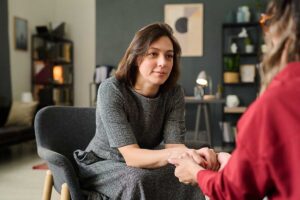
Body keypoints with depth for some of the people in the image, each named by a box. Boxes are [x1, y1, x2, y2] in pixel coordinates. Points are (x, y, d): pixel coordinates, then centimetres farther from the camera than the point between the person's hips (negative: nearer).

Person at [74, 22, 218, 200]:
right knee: (138, 182, -35)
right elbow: (131, 155, -31)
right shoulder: (111, 90, -24)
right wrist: (171, 154, -51)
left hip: (144, 163, 4)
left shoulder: (174, 94, -11)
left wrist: (194, 154, -45)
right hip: (103, 165, -3)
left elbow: (174, 145, -21)